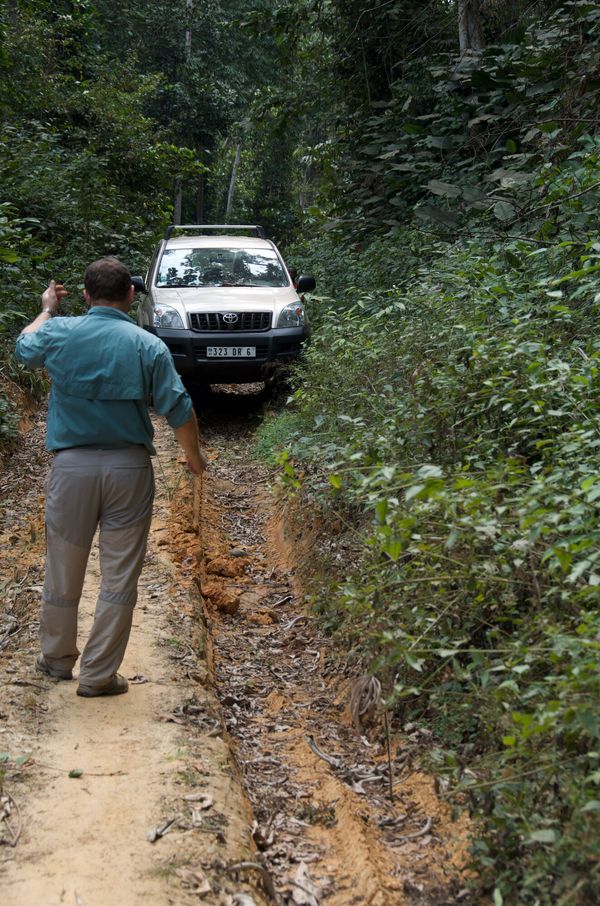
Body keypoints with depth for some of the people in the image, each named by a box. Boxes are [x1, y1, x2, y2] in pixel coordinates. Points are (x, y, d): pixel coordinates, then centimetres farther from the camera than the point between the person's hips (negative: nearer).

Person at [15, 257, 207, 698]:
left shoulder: (59, 333, -1)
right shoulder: (149, 346, -6)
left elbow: (24, 347, 22)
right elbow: (178, 409, -6)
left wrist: (47, 310, 40)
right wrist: (194, 454, 12)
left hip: (72, 465, 2)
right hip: (129, 467, -1)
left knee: (63, 573, 16)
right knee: (120, 578, 7)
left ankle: (57, 658, 34)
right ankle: (99, 675, 13)